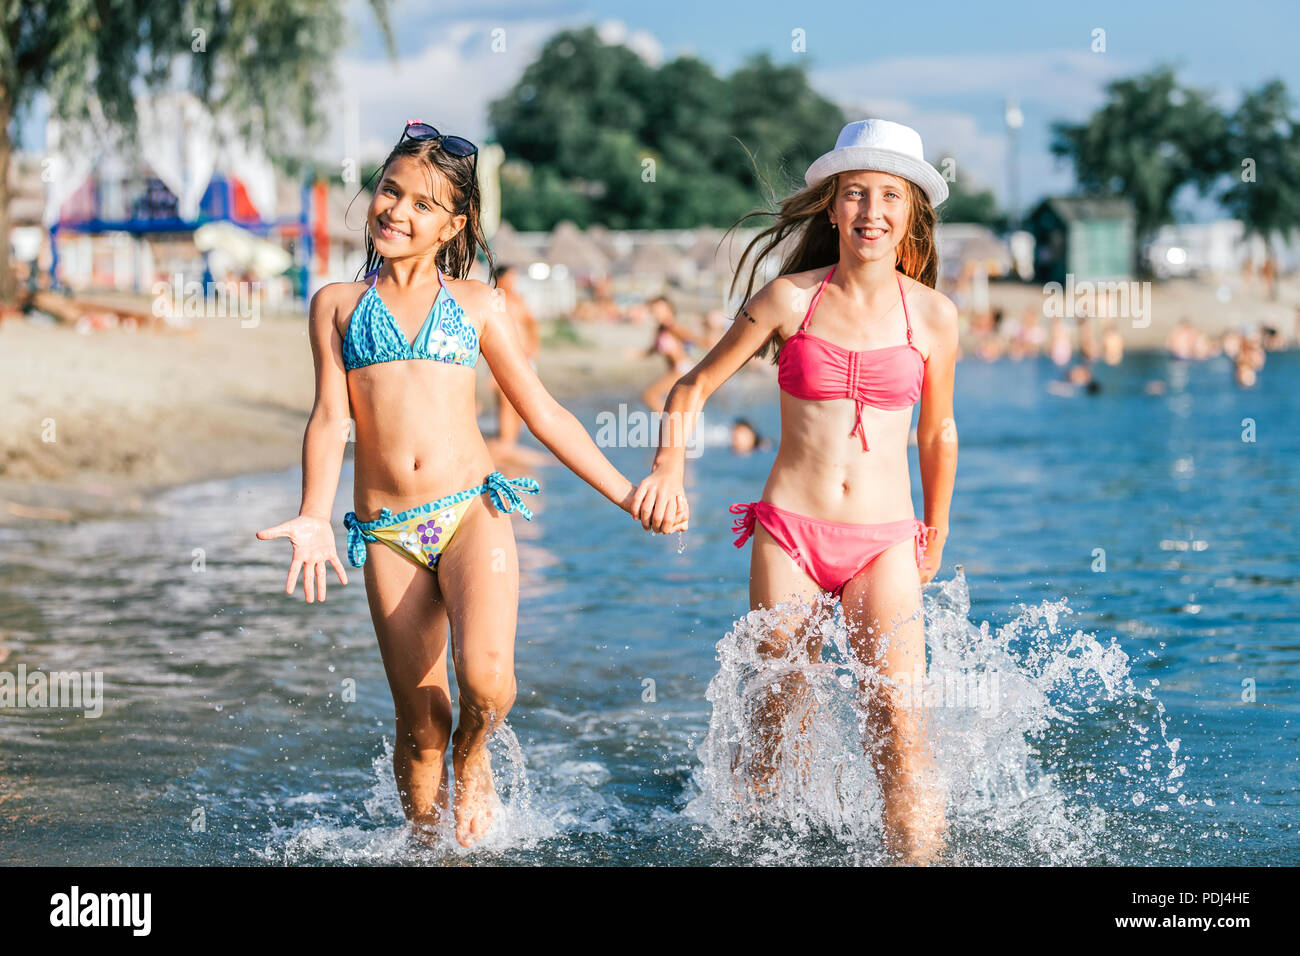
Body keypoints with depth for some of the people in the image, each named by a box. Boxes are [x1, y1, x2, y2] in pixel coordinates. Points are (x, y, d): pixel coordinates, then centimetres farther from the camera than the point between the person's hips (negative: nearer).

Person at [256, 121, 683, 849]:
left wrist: (626, 494, 13)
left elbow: (544, 413, 15)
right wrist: (314, 518, -15)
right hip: (388, 534, 1)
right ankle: (428, 842, 23)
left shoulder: (475, 304, 11)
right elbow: (330, 418, 2)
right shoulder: (338, 304, 11)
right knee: (420, 722, 2)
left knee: (486, 678, -23)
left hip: (473, 512, -1)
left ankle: (474, 757, 10)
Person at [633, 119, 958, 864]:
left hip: (883, 543, 0)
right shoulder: (791, 299, 0)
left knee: (901, 725, -16)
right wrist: (670, 465, -10)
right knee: (777, 726, 7)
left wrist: (936, 535, 25)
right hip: (788, 531, 0)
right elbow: (695, 387, 8)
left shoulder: (933, 315, 1)